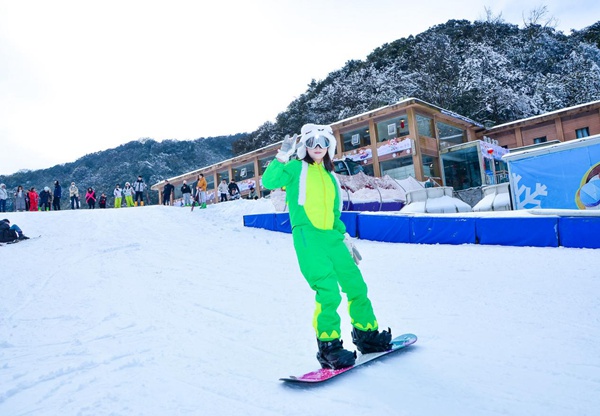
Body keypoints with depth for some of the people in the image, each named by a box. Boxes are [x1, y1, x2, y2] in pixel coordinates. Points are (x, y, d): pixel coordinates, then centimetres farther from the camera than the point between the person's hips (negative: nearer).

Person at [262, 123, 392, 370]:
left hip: (331, 237, 7)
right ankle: (328, 347, -3)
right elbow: (268, 182, -9)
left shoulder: (330, 177, 24)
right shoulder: (297, 168, 7)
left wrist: (345, 238, 21)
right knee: (328, 292, -17)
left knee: (356, 285, 10)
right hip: (307, 236, -6)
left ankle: (367, 334, 27)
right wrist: (282, 157, -17)